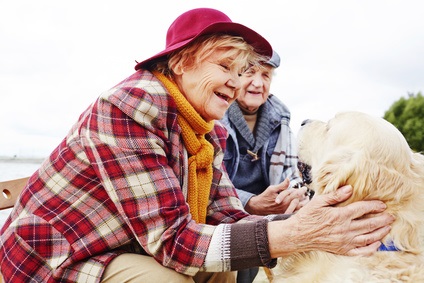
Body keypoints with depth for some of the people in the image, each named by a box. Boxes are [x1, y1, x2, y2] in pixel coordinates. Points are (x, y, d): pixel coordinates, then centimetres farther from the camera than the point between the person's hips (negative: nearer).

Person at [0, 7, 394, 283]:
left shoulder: (209, 133, -2)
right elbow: (168, 240, -31)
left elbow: (227, 217, -9)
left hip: (125, 248, 7)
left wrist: (310, 225, -25)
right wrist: (293, 234, -38)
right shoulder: (128, 107, -27)